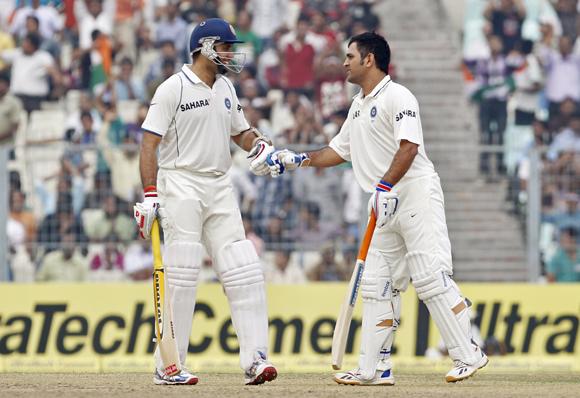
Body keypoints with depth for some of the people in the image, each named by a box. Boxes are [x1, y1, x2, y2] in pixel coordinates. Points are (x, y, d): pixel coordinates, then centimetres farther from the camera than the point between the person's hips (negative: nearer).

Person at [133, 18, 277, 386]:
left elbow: (240, 130, 25)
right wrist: (150, 195, -17)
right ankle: (168, 368, -2)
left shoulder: (226, 89, 13)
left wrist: (259, 146, 1)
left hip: (220, 188, 7)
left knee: (243, 272, -1)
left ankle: (255, 359, -1)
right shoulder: (173, 89, -8)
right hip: (182, 186, -7)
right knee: (181, 276, -7)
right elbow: (150, 144, -10)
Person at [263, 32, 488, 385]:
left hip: (415, 194, -10)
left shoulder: (397, 97, -9)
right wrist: (297, 160, 21)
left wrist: (385, 187, -28)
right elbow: (339, 151, 28)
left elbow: (409, 146, -21)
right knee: (377, 285, 7)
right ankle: (375, 368, 8)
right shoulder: (358, 106, 20)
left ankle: (468, 355, -11)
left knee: (431, 277, -14)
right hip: (385, 205, 10)